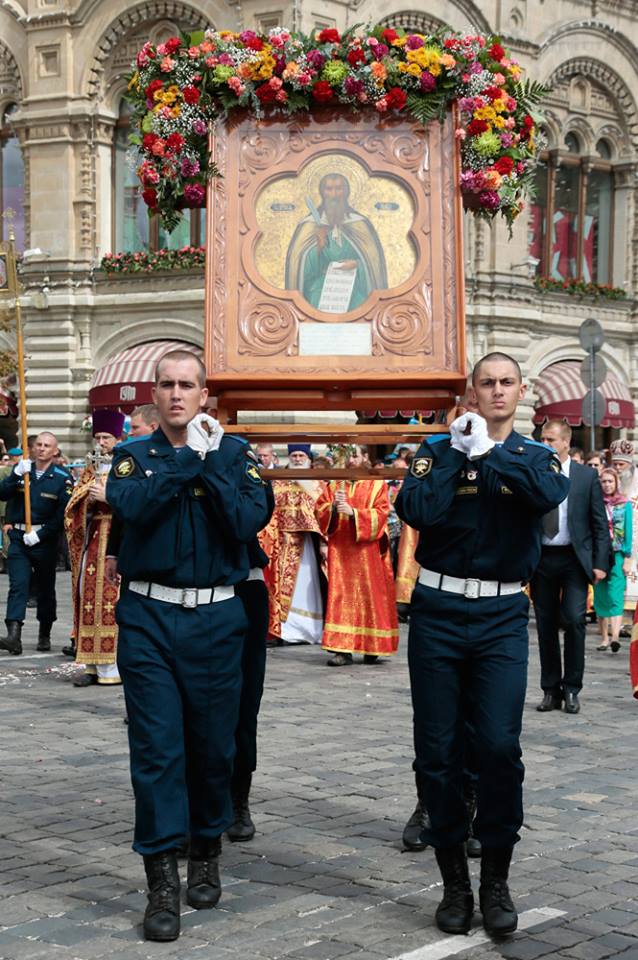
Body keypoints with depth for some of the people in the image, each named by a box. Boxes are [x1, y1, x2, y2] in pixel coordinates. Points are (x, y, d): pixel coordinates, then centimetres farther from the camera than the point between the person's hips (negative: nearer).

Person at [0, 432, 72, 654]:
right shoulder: (21, 470, 6)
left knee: (46, 589, 10)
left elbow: (62, 515, -8)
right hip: (18, 538, 1)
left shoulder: (62, 479, -3)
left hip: (45, 540, -1)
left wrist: (39, 534, -15)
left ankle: (44, 636, 24)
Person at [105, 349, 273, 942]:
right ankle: (162, 881, -2)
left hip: (216, 617, 1)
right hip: (148, 617, 0)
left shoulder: (234, 453, 5)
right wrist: (187, 458, -15)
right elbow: (130, 505, -15)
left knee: (213, 743, 8)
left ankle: (207, 850, 28)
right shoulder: (134, 454, 7)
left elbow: (250, 522, -10)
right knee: (156, 745, -5)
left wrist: (210, 462, -14)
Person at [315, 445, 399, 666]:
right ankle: (342, 649, -7)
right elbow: (319, 510, 6)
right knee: (340, 597, -5)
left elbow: (380, 514, -7)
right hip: (340, 551, 2)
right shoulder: (334, 484, 13)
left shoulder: (377, 484, 4)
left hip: (367, 552, -2)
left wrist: (353, 512, -19)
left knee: (369, 597, 0)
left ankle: (371, 647, 10)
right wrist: (333, 506, -15)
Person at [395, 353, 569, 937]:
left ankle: (496, 878, 5)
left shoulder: (534, 456, 8)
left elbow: (551, 494, -16)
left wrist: (488, 452, -14)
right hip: (439, 610, 1)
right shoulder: (440, 449, 6)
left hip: (503, 618, 0)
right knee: (437, 750, 3)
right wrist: (459, 453, -9)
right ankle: (454, 881, 15)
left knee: (499, 745, -10)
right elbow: (414, 510, -12)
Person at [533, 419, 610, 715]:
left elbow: (600, 523, 2)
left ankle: (571, 689, 3)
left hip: (574, 559, -2)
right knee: (546, 625, 7)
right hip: (541, 559, 2)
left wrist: (600, 563, -5)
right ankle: (551, 690, 16)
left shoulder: (586, 476, 2)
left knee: (573, 621, -10)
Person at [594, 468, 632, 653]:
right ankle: (604, 637, 12)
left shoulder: (624, 504, 5)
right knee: (600, 596, 4)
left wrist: (627, 558, -4)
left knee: (615, 596, -13)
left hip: (618, 555, -2)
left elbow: (628, 531, 3)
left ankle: (615, 636, -23)